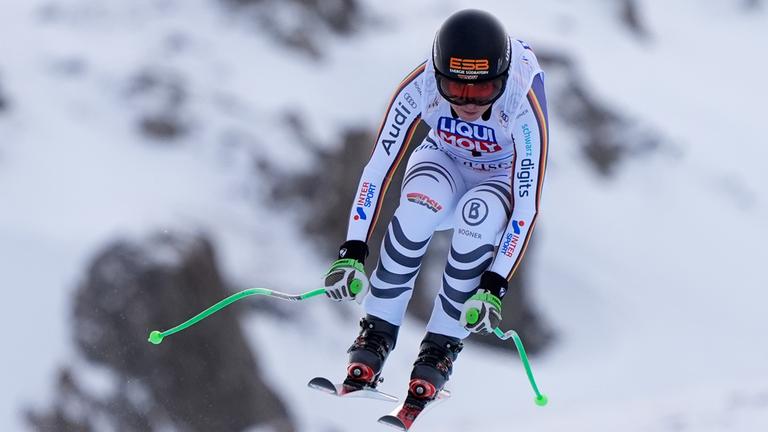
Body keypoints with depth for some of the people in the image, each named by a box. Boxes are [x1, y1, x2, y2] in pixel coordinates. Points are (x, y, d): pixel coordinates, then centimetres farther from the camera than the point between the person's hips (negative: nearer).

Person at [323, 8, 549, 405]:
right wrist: (351, 253, -31)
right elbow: (378, 168, -24)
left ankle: (441, 346, -20)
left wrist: (493, 288, -38)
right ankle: (377, 331, -20)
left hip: (503, 182, -1)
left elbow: (527, 206, -32)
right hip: (444, 164, 1)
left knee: (480, 213, -37)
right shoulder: (420, 87, -30)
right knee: (422, 202, -36)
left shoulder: (523, 107, -35)